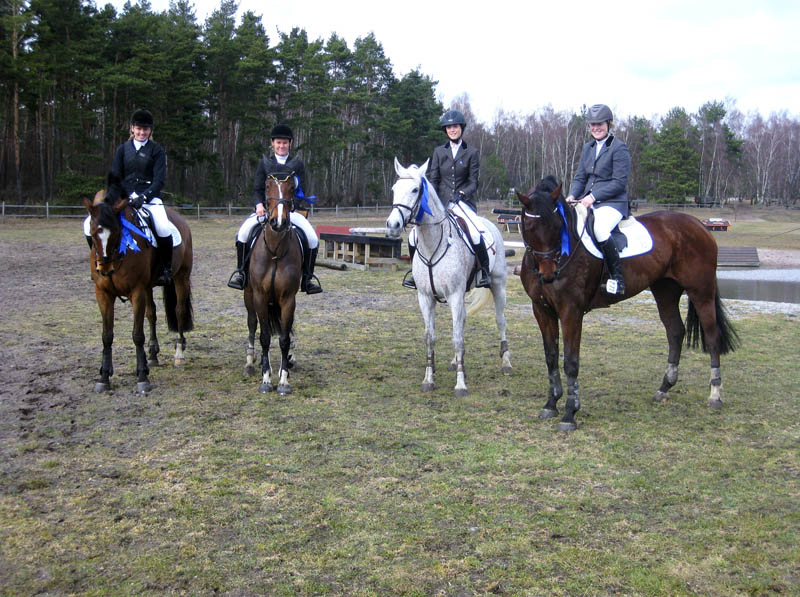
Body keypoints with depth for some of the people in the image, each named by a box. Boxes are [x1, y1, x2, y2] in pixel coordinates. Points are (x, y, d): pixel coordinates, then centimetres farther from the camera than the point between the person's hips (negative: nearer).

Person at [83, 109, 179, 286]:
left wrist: (143, 196, -20)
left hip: (150, 198, -3)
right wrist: (128, 195, -10)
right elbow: (115, 178, 8)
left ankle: (166, 269, -14)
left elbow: (159, 180, -5)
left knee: (163, 228, -34)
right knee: (90, 224, -12)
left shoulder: (157, 150, 4)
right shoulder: (123, 149, 11)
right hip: (124, 197, 3)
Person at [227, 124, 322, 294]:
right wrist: (259, 205, -13)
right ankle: (240, 271, -7)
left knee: (313, 239, -20)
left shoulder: (298, 164, 11)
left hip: (290, 210, 0)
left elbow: (301, 191, 5)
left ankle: (307, 278, -3)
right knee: (243, 232, -24)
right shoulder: (264, 163, 12)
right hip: (266, 209, 0)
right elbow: (257, 189, 8)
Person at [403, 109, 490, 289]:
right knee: (414, 236, -10)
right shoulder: (439, 151, 12)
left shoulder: (471, 153, 5)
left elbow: (473, 182, 2)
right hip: (441, 202, 3)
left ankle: (483, 270, -12)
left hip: (463, 202, -3)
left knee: (475, 233, -32)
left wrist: (461, 193, -17)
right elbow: (433, 178, 9)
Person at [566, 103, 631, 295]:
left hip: (613, 202, -7)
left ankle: (617, 277, -23)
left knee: (599, 229, -35)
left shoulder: (619, 148, -6)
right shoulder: (588, 147, 16)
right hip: (588, 201, 7)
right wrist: (572, 195, -3)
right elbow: (580, 177, 17)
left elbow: (619, 182, -12)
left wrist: (593, 196, -19)